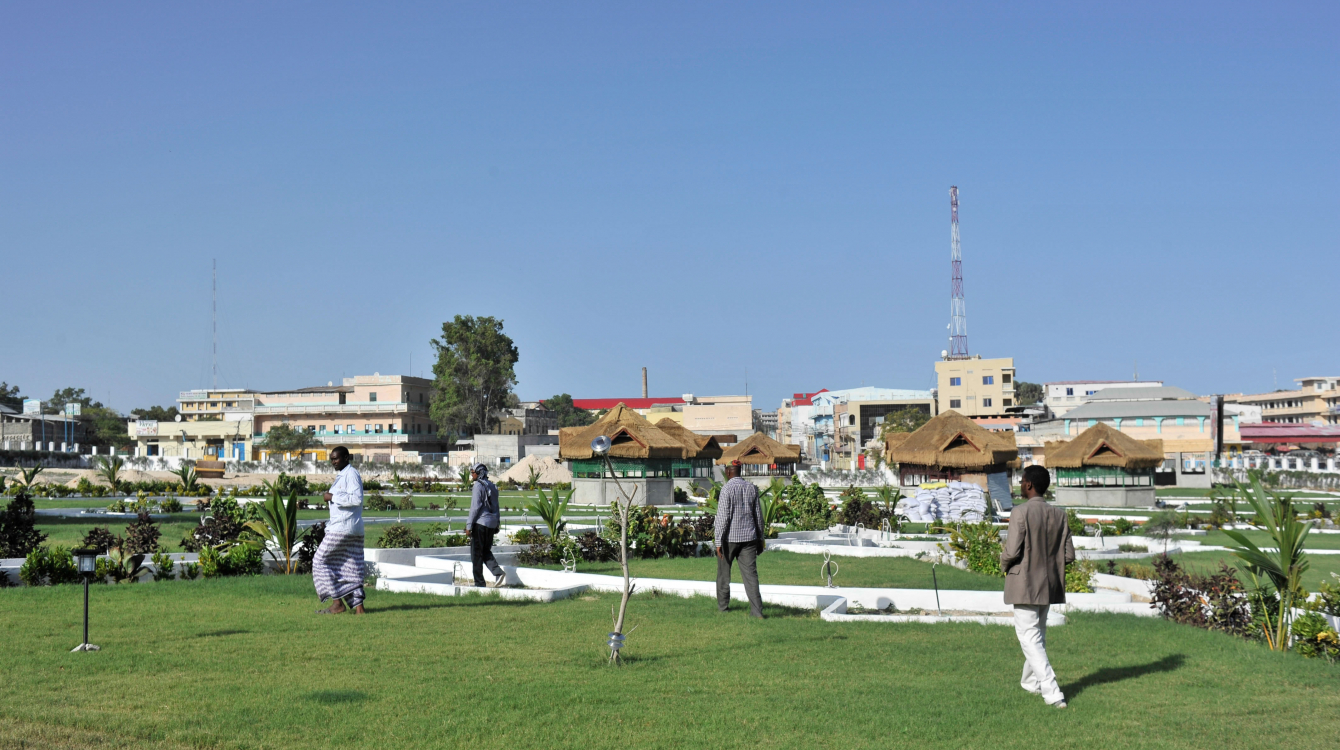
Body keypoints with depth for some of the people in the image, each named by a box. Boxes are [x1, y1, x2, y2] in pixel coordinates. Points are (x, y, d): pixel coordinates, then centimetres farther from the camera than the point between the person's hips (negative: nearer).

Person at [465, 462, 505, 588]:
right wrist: (497, 524, 22)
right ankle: (498, 572, -4)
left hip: (480, 522, -8)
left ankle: (479, 582, 3)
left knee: (476, 554, 1)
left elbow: (475, 507, -15)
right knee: (486, 551, 16)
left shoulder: (478, 486, -11)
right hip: (491, 523, 8)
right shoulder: (493, 487, 14)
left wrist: (469, 525, -13)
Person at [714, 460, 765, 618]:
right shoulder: (752, 488, 7)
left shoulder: (727, 489, -10)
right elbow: (758, 515, 12)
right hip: (749, 537, 4)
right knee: (750, 574, -1)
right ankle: (757, 610, -11)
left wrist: (719, 542, -13)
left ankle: (722, 605, 25)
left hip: (730, 537, -4)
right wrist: (760, 538, 20)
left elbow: (722, 517, -14)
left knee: (724, 572, 14)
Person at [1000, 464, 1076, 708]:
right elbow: (1069, 555, 2)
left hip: (1025, 585, -7)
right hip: (1050, 584, 7)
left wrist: (1004, 565, 1)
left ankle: (1052, 693, -12)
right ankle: (1031, 682, 38)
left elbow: (1012, 550, -20)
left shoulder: (1021, 512, -16)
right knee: (1038, 634, 22)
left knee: (1030, 638, -3)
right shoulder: (1059, 515, 2)